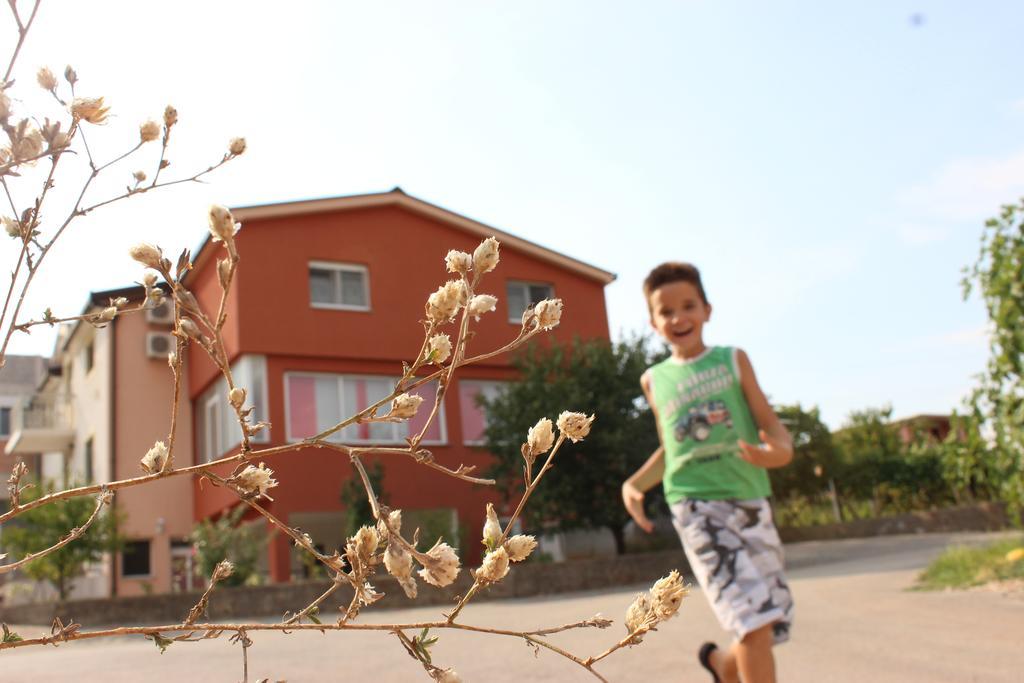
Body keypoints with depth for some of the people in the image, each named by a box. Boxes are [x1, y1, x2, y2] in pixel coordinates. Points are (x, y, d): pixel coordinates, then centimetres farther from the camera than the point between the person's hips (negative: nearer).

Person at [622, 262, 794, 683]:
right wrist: (634, 484, 1)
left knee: (775, 622, 9)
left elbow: (773, 427, 2)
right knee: (754, 618, -15)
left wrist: (778, 452, -21)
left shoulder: (733, 360, 6)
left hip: (750, 500, 2)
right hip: (697, 505, -2)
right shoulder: (655, 380, 8)